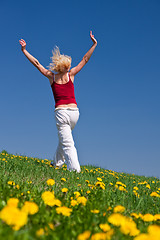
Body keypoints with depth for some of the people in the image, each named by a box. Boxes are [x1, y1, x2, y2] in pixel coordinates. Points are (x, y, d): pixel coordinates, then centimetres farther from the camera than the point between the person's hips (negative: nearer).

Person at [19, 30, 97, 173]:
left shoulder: (51, 76, 2)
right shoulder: (71, 75, 3)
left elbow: (36, 63, 9)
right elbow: (85, 59, 8)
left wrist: (24, 50, 17)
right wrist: (94, 45, 14)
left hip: (60, 112, -2)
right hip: (74, 111, 3)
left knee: (67, 143, -6)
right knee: (64, 138, 25)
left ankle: (75, 170, -18)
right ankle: (57, 162, 36)